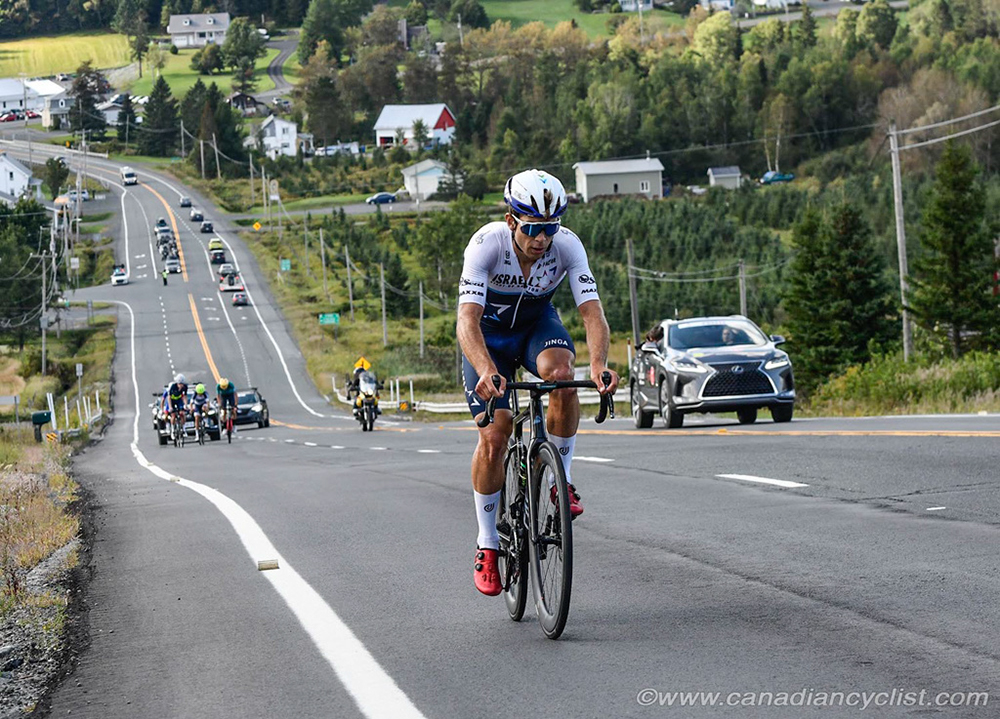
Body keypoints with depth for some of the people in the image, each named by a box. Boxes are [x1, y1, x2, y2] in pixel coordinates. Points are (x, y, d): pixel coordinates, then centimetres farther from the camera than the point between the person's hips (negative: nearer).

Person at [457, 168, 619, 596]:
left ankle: (560, 480, -13)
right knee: (494, 438, -12)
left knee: (560, 372, -33)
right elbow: (467, 321, -42)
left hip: (537, 324, 2)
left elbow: (591, 311, -34)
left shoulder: (567, 245, -27)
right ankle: (487, 545, 6)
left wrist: (598, 364, -53)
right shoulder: (487, 244, -33)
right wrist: (487, 372, -60)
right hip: (489, 331, -2)